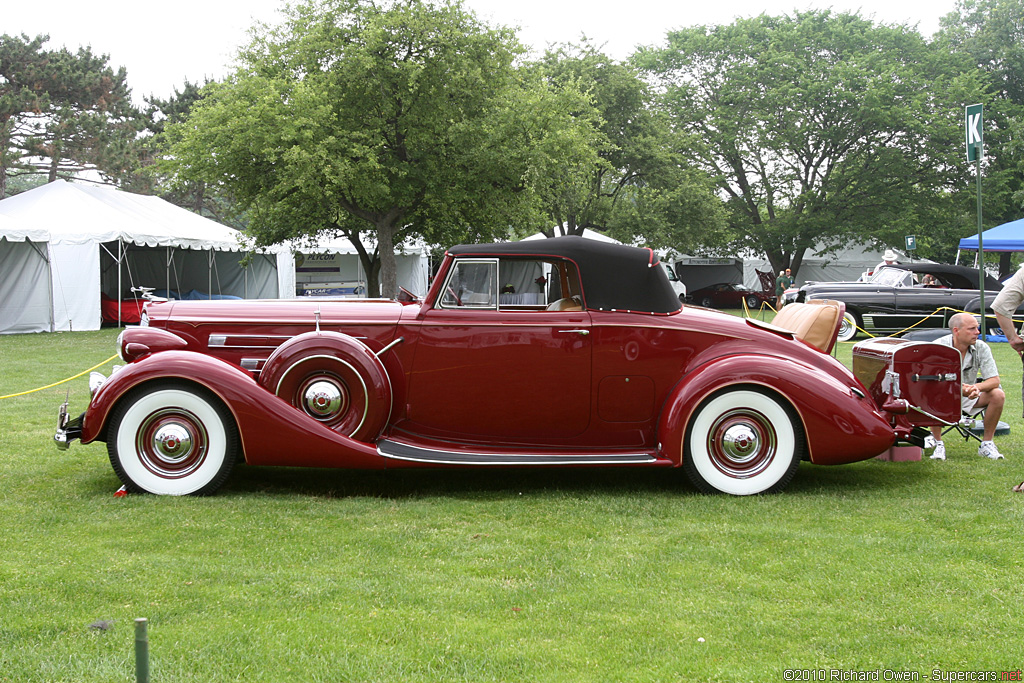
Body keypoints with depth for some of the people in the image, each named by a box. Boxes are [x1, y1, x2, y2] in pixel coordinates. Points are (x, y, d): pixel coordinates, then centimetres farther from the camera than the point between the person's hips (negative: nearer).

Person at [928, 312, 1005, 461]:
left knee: (998, 395, -21)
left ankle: (986, 444, -6)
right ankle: (938, 444, -16)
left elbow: (994, 380, -12)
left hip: (969, 397, 3)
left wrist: (977, 387, -35)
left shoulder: (981, 348, -8)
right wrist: (957, 389, -42)